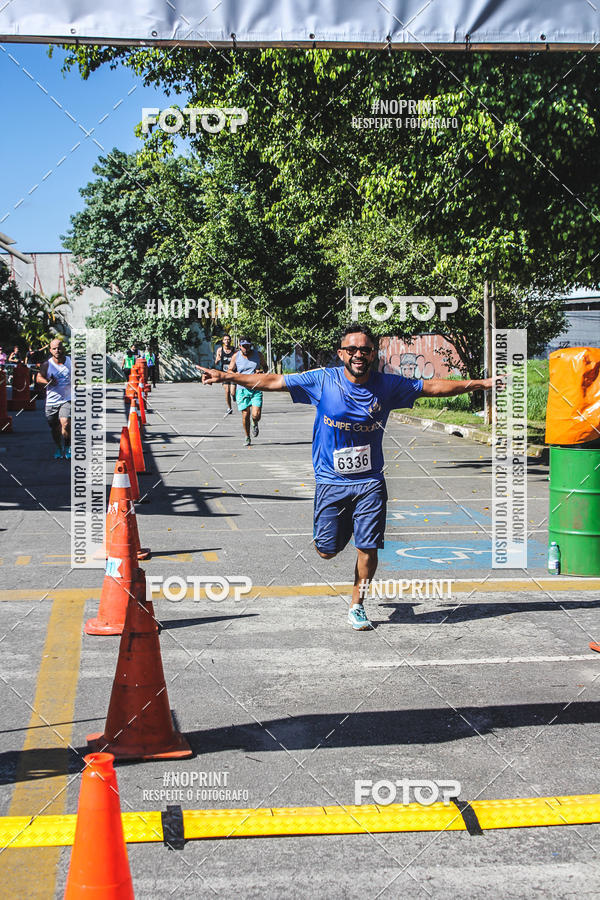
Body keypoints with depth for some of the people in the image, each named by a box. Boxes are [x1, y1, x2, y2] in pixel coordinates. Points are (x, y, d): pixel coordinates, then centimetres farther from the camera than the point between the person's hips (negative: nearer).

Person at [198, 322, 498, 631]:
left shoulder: (387, 385, -2)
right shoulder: (323, 380, -6)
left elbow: (433, 386, 6)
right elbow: (272, 381, -5)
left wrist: (479, 384, 5)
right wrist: (227, 376, -10)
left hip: (370, 481, 1)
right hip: (330, 481, -1)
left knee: (368, 548, -3)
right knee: (327, 550, 2)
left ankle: (357, 606, 19)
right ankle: (335, 531, 40)